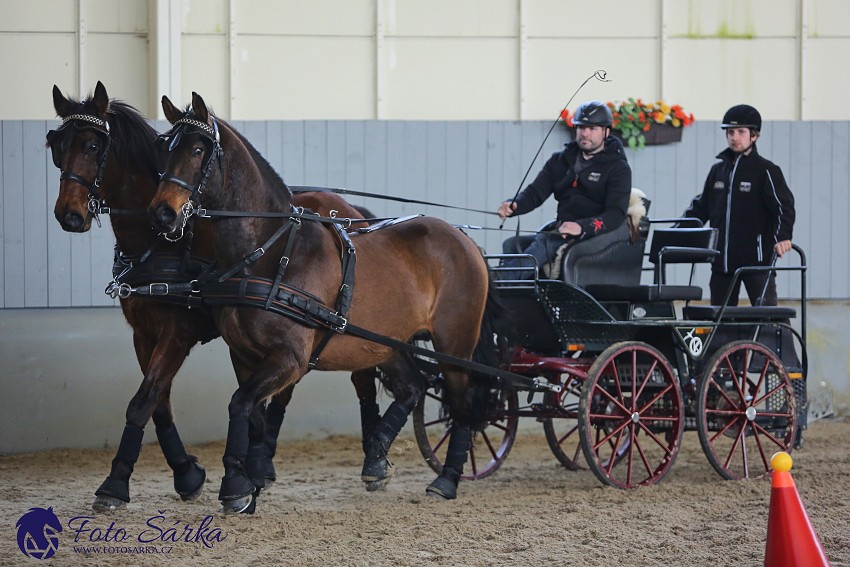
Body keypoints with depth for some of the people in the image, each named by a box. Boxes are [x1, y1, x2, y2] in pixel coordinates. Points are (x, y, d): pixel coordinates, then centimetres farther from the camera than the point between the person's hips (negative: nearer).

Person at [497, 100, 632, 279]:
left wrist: (582, 227, -30)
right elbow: (535, 192, 14)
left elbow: (616, 214, -11)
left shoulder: (618, 168, 3)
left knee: (545, 243, -33)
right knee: (512, 244, -19)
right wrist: (513, 205, -11)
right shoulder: (560, 160, 20)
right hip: (559, 232, 6)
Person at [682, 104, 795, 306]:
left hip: (756, 259, -6)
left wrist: (782, 237, -27)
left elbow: (784, 206, -11)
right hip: (722, 259, 6)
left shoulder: (766, 171, -3)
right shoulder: (718, 170, 14)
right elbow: (700, 207, 21)